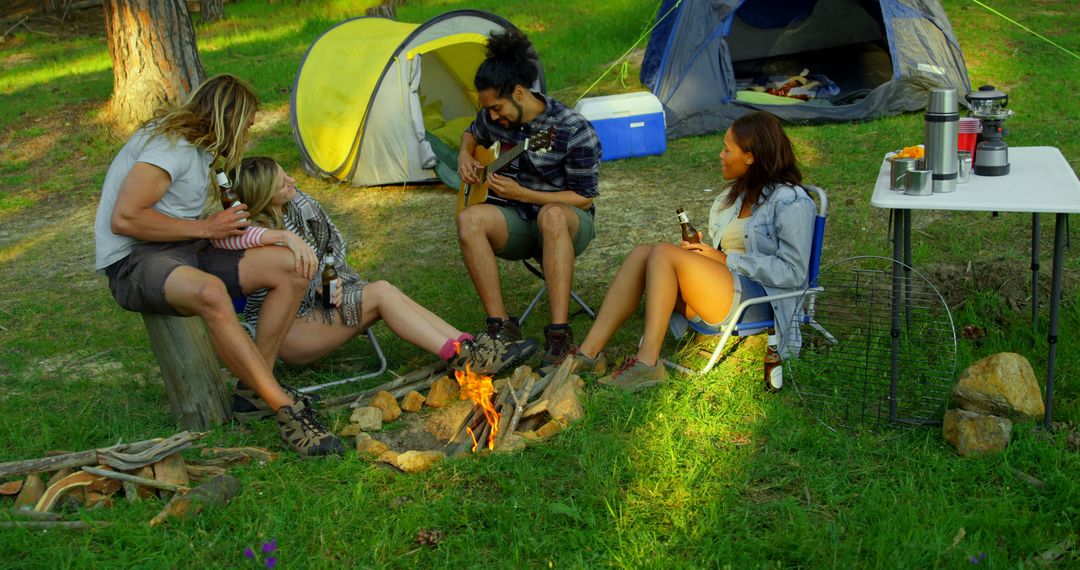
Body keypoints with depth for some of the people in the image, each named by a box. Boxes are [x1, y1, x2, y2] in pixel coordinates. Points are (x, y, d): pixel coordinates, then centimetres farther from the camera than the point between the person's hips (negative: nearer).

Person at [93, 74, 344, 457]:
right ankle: (286, 409, -38)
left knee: (290, 267, -7)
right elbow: (124, 219, -23)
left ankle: (254, 388, -6)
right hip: (134, 263, -10)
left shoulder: (198, 147, 16)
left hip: (187, 253, 10)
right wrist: (205, 228, -17)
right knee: (209, 293, -42)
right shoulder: (171, 145, -15)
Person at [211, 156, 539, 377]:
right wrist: (284, 236, -51)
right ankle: (461, 357, -26)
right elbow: (220, 236, -45)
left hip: (312, 304, 7)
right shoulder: (252, 225, -20)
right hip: (284, 334, -7)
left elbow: (332, 248, 15)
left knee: (383, 292, -17)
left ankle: (467, 347, -21)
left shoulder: (298, 205, 1)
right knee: (380, 294, -22)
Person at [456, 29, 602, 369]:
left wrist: (520, 193, -20)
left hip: (570, 224, -5)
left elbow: (584, 198, -14)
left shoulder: (574, 132, -19)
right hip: (518, 224, 5)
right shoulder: (493, 119, -2)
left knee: (552, 215, -42)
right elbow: (472, 135, 24)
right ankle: (501, 325, -28)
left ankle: (559, 333, -43)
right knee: (469, 219, -28)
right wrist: (465, 157, 1)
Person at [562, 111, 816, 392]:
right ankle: (590, 352, -21)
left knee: (664, 253, -26)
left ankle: (647, 363, -27)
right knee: (641, 253, -13)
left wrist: (726, 260, -12)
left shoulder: (792, 202, -7)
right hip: (721, 290, 9)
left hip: (756, 300, -8)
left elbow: (793, 272, -14)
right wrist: (700, 249, 2)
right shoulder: (739, 192, 21)